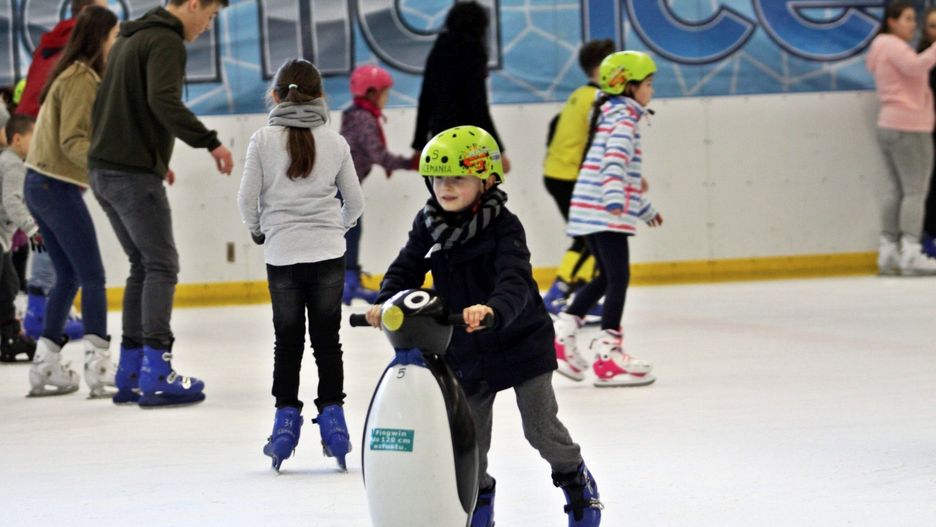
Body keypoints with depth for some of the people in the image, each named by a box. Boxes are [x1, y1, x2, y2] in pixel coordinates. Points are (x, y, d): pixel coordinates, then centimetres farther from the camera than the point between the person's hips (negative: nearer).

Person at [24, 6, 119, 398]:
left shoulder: (73, 75, 15)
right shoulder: (82, 80, -14)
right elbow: (73, 141, -21)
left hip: (41, 184, 10)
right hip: (58, 188, -10)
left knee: (69, 276, 13)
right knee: (92, 276, -8)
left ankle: (46, 365, 13)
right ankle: (98, 365, -10)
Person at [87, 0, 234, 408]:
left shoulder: (131, 37, 19)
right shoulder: (166, 41, -12)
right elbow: (164, 101, -27)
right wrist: (210, 142, -24)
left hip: (105, 171, 9)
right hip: (135, 175, -9)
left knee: (143, 266, 15)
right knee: (161, 266, -5)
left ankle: (129, 374, 14)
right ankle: (156, 375, -10)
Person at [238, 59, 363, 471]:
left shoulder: (264, 140, -4)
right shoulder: (334, 142, 2)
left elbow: (247, 197, -4)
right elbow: (354, 200, 7)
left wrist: (257, 231, 15)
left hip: (282, 253, -1)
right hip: (328, 253, 1)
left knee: (287, 340, 8)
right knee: (327, 338, 8)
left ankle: (286, 418, 7)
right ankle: (331, 415, 6)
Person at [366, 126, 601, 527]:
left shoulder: (503, 226, -20)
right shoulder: (429, 225, -4)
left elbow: (515, 282, -33)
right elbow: (406, 269, -2)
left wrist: (492, 310, -54)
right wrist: (385, 304, -23)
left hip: (520, 343, -4)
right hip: (465, 352, 4)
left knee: (541, 429, 2)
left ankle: (575, 477, 30)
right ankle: (478, 495, 33)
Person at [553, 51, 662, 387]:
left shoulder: (610, 114, 23)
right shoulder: (624, 117, -8)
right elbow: (616, 158, -26)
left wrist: (644, 208, 41)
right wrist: (615, 197, -41)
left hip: (589, 212, 10)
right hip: (605, 215, -10)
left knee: (606, 277, 16)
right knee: (618, 277, -7)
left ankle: (563, 335, 15)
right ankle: (607, 352, -9)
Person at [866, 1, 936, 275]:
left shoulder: (884, 48, 23)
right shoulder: (893, 46, -8)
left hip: (890, 126, 10)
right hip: (908, 128, -10)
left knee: (894, 190, 7)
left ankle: (888, 252, 5)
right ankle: (911, 254, -14)